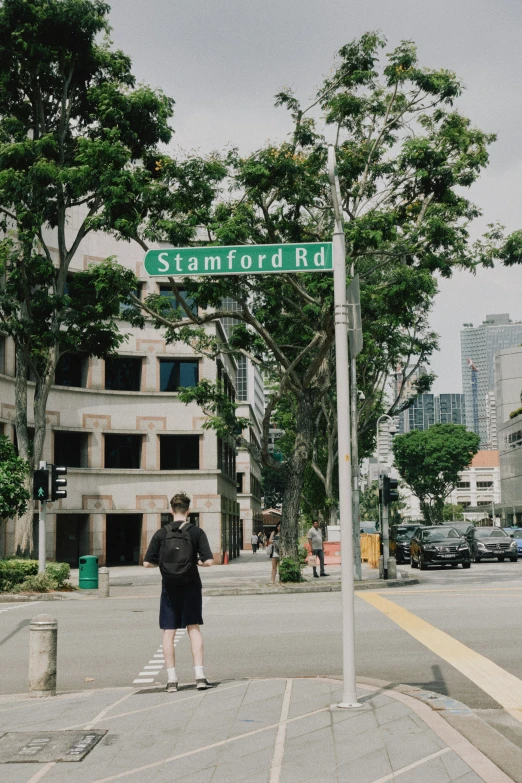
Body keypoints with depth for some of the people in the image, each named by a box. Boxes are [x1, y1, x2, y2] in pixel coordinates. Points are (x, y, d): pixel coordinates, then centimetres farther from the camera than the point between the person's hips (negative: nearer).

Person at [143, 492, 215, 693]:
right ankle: (199, 676, 2)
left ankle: (171, 680, 7)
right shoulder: (196, 532, -5)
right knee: (194, 629, 7)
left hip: (169, 588, 0)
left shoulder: (161, 533, -3)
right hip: (191, 587, 0)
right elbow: (209, 561, -12)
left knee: (168, 632, 6)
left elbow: (147, 563, -4)